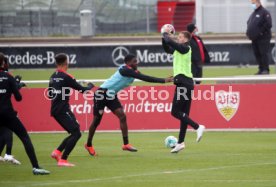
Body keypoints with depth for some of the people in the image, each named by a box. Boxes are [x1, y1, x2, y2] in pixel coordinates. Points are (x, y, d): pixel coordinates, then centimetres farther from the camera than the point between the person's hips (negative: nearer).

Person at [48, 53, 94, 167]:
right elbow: (82, 90, -8)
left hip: (55, 110, 9)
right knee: (76, 133, -8)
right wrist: (90, 86, 12)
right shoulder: (66, 77, -12)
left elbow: (50, 94, 22)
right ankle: (63, 160, -14)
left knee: (75, 133, 15)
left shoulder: (53, 77, 11)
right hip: (63, 110, -9)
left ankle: (57, 152, 6)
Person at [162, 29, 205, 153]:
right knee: (184, 114, 9)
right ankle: (180, 142, 11)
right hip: (186, 83, 10)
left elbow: (169, 42, -18)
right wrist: (165, 37, 13)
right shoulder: (179, 49, 17)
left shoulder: (185, 48, -9)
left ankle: (198, 127, -14)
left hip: (183, 82, -10)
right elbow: (167, 48, 28)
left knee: (175, 112, -10)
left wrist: (166, 35, 1)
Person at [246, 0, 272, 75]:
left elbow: (268, 24, -14)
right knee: (257, 54, 7)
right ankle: (261, 69, 12)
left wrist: (260, 32, -16)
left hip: (263, 38, -8)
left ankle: (265, 69, -10)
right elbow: (249, 24, 29)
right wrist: (248, 32, 11)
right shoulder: (253, 14, 21)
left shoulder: (264, 12, -6)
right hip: (254, 38, 8)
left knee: (264, 53, -10)